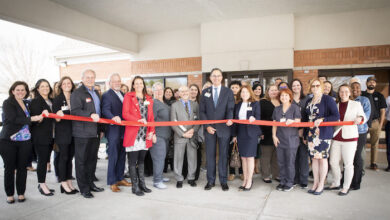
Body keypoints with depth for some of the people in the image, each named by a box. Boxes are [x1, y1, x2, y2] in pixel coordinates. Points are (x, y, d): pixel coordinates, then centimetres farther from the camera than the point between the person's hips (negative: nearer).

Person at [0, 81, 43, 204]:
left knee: (22, 167, 6)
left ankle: (21, 193, 17)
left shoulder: (26, 104, 15)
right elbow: (13, 119, -17)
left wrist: (40, 116, 1)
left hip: (25, 141, 4)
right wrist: (32, 118, -20)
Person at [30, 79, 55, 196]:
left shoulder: (52, 101, 16)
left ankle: (42, 183, 20)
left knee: (46, 160, 11)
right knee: (42, 160, -3)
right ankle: (42, 185, 7)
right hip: (40, 137, -6)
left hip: (50, 136, 6)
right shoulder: (35, 102, -5)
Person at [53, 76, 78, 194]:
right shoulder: (57, 99, -1)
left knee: (70, 157, 9)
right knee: (64, 157, -2)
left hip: (73, 131, 4)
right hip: (62, 132, -4)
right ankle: (63, 183, 7)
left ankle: (69, 182, 18)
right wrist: (58, 116, -24)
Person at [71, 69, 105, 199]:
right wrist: (90, 115, -33)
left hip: (95, 132, 8)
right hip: (82, 133, -8)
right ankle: (83, 188, 10)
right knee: (81, 160, 1)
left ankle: (90, 184, 27)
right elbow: (75, 111, -19)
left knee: (92, 159, 15)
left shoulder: (95, 93, 20)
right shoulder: (77, 93, -7)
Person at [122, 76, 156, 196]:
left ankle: (142, 184, 21)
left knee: (141, 160, 12)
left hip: (145, 135, 4)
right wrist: (139, 120, -20)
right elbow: (125, 114, -8)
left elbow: (151, 117, 13)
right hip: (133, 134, -4)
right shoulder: (128, 97, 3)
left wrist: (152, 132, 2)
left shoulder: (149, 99, 16)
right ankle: (135, 186, 9)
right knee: (133, 161, 1)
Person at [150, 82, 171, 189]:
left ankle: (159, 176, 28)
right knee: (159, 157, -7)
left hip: (165, 135, 9)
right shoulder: (153, 103, -11)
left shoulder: (164, 104, 17)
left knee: (162, 157, 16)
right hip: (157, 135, -9)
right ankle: (157, 181, 0)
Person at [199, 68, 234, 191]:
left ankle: (223, 181, 17)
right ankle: (210, 180, 17)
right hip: (209, 128, 1)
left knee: (223, 155, 6)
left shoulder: (228, 92, 5)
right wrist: (207, 126, -6)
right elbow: (202, 111, 5)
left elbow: (230, 109, -3)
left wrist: (229, 119, -24)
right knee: (210, 155, 6)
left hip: (223, 128, -1)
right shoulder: (205, 92, 8)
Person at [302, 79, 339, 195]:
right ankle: (315, 183, 21)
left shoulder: (328, 99, -6)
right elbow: (305, 118, 16)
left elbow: (336, 116, -10)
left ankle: (321, 185, 14)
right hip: (311, 133, 6)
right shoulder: (309, 101, 12)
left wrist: (322, 120, -22)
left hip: (324, 133, -5)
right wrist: (305, 135, 15)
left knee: (322, 158, 2)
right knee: (314, 158, 10)